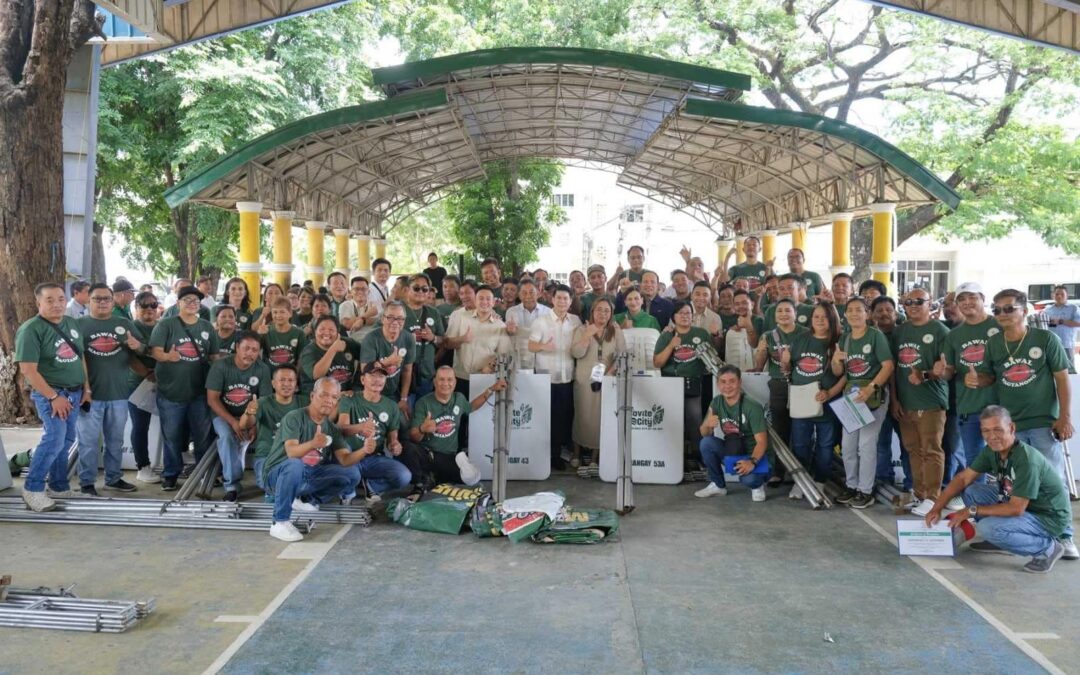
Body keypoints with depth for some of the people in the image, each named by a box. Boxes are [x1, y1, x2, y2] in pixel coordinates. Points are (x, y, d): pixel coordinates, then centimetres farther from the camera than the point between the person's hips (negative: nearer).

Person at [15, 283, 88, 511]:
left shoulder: (72, 323, 9)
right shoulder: (31, 329, -13)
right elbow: (28, 369, -18)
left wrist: (86, 386, 12)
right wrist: (53, 397, -19)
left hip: (74, 392, 7)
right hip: (50, 393, -7)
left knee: (66, 441, 12)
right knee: (54, 439, -15)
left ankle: (59, 486, 23)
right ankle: (32, 488, -1)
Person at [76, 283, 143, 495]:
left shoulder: (124, 324, 10)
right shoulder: (79, 324, 0)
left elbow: (142, 351, 13)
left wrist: (138, 346, -12)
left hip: (118, 393, 3)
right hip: (91, 394, -3)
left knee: (116, 440, 13)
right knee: (89, 441, 2)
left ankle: (114, 478, 24)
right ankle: (86, 482, 11)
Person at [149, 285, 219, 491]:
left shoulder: (207, 327, 9)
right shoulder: (166, 324, -3)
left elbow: (214, 357, 13)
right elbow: (156, 352, -12)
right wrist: (167, 356, -33)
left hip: (200, 392, 3)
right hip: (171, 391, -3)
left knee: (203, 435, 9)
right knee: (172, 436, 6)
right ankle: (170, 474, 18)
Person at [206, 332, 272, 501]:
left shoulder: (263, 369, -7)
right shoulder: (220, 366, -11)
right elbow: (212, 399, -12)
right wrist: (233, 422, -23)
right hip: (223, 415, -1)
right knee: (226, 435, -33)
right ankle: (232, 484, -21)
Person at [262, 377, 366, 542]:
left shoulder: (332, 428, 3)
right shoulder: (294, 418, -15)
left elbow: (345, 459, -8)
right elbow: (292, 452, -31)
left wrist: (364, 450, -29)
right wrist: (312, 444, -51)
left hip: (308, 477, 6)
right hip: (278, 474, -6)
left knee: (352, 474, -9)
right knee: (295, 464, -39)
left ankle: (306, 499, 3)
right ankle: (280, 522, -25)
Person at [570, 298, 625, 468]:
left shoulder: (616, 331, 6)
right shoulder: (582, 330, 2)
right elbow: (576, 353, -8)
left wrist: (611, 371, -11)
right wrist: (588, 336, -20)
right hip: (584, 381, -1)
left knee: (600, 418, 1)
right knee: (582, 417, 4)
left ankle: (594, 458, 10)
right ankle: (576, 455, 16)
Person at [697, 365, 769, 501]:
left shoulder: (752, 407, -21)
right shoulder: (717, 402, -5)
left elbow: (762, 441, -22)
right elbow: (704, 434, -3)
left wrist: (752, 461, -40)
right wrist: (707, 425, -27)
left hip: (751, 454, -5)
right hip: (730, 451, 5)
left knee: (748, 478, -36)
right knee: (706, 443, -23)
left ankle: (757, 484, 4)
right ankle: (718, 485, -2)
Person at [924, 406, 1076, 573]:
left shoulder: (1026, 460, -29)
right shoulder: (991, 451, -5)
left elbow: (1016, 508, -28)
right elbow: (963, 478, 1)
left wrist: (971, 511, -20)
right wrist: (937, 508, -9)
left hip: (1049, 517, -8)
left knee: (988, 527, -28)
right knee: (969, 490, -1)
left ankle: (1047, 547, -7)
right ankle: (999, 541, 11)